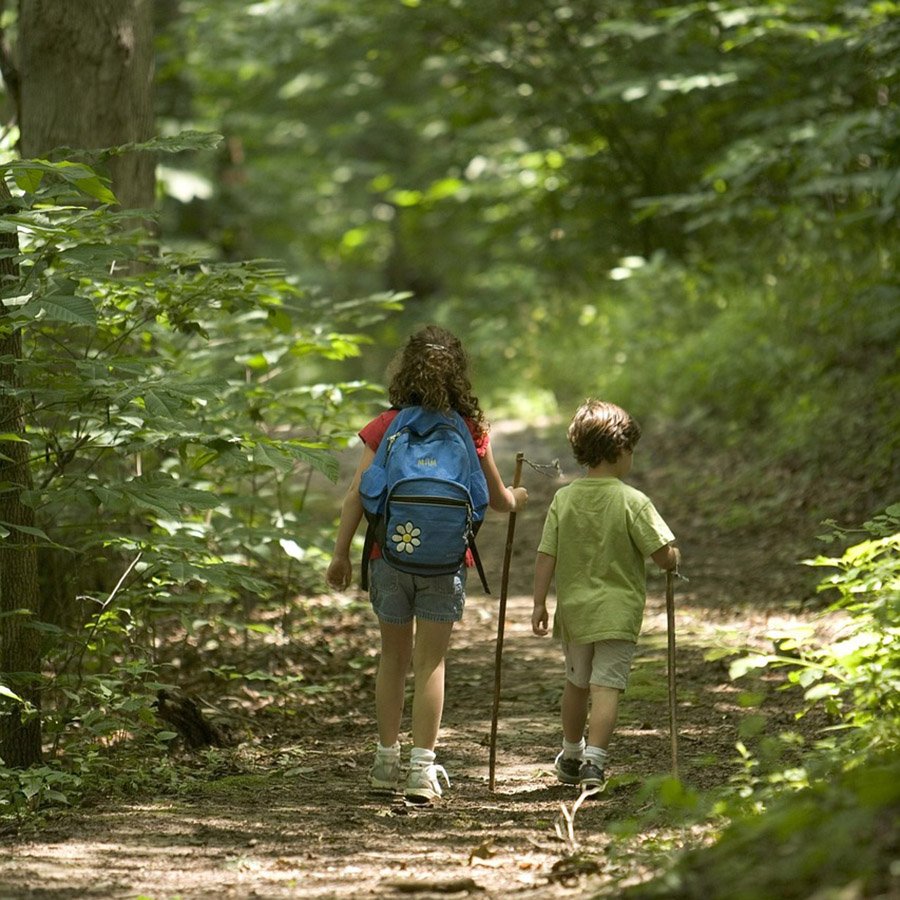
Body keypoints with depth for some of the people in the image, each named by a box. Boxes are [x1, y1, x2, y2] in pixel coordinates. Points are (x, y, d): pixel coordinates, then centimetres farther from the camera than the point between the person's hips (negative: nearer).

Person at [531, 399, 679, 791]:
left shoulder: (563, 498, -2)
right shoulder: (633, 502, -13)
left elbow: (545, 557, -2)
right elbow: (665, 557, -14)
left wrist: (539, 602, 4)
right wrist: (675, 558, 8)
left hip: (573, 610, 4)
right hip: (618, 611, -4)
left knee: (576, 683, 20)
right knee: (606, 686, -5)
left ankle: (571, 757, 37)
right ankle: (594, 760, -18)